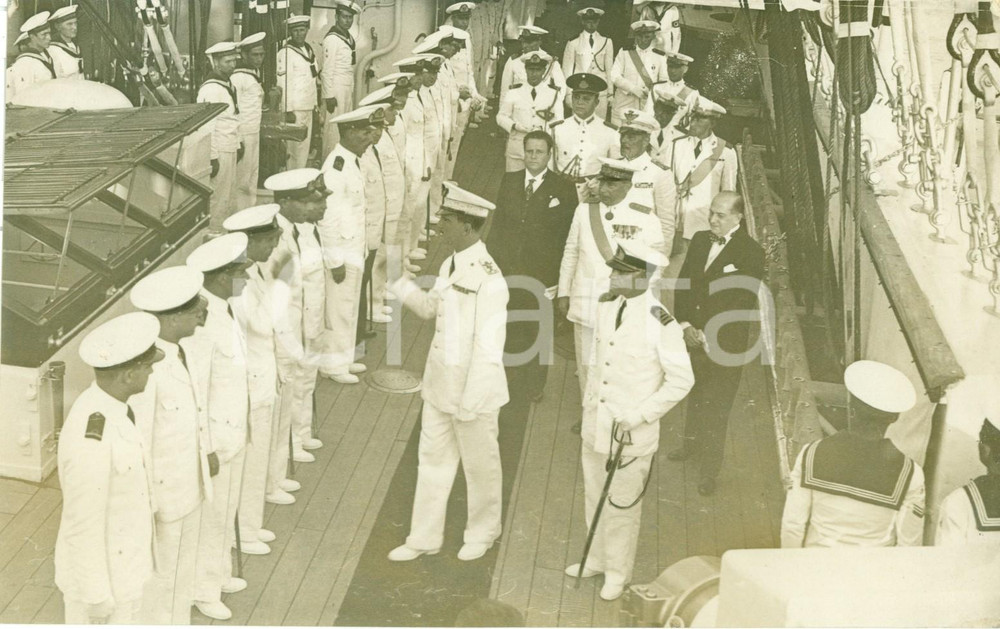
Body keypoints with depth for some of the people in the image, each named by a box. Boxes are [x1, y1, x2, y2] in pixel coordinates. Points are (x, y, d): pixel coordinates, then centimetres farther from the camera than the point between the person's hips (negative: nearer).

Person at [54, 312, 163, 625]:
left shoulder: (100, 405, -6)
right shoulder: (91, 443, -37)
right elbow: (83, 525, -27)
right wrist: (95, 596, -16)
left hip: (116, 557, 9)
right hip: (98, 571, -9)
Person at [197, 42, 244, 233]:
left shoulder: (228, 84, 11)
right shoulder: (211, 89, -19)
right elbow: (207, 126, -22)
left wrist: (238, 144, 18)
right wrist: (213, 158, -22)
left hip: (230, 149, 10)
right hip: (220, 152, -10)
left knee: (230, 197, 18)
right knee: (219, 199, -2)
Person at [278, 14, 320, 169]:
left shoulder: (309, 49, 11)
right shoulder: (285, 52, -13)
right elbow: (283, 84, -16)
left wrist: (315, 103, 16)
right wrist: (288, 111, -18)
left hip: (308, 107, 8)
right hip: (294, 108, -8)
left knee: (305, 146, 13)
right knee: (296, 147, -4)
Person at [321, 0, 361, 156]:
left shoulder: (350, 38, 13)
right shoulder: (331, 39, -12)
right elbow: (327, 70, -14)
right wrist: (329, 96, -16)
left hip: (348, 88, 8)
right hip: (336, 88, -8)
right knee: (334, 127, -5)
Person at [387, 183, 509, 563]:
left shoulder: (488, 280, -24)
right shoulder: (450, 266, 3)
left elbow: (488, 349, -23)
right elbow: (429, 307, 18)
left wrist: (469, 403, -21)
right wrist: (398, 280, 4)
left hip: (472, 392, -8)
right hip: (440, 385, 8)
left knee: (480, 465, 13)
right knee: (432, 460, 16)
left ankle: (482, 533, 35)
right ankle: (424, 538, 30)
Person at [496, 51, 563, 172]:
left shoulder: (553, 94, 5)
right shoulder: (513, 94, 5)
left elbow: (559, 122, 2)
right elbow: (501, 116, 9)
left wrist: (544, 130, -17)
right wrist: (515, 126, -11)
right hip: (517, 149, 0)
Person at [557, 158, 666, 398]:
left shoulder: (645, 219, -6)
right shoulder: (584, 211, 3)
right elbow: (570, 253, 10)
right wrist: (563, 293, 10)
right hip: (586, 305, 3)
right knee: (587, 366, 13)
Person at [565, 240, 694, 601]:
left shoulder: (659, 323, -21)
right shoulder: (607, 305, -1)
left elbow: (681, 380, -15)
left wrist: (640, 415, -17)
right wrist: (588, 403, 15)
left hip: (631, 434, -6)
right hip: (595, 423, 6)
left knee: (622, 505, 9)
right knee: (594, 497, 20)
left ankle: (618, 572, 28)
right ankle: (598, 558, 40)